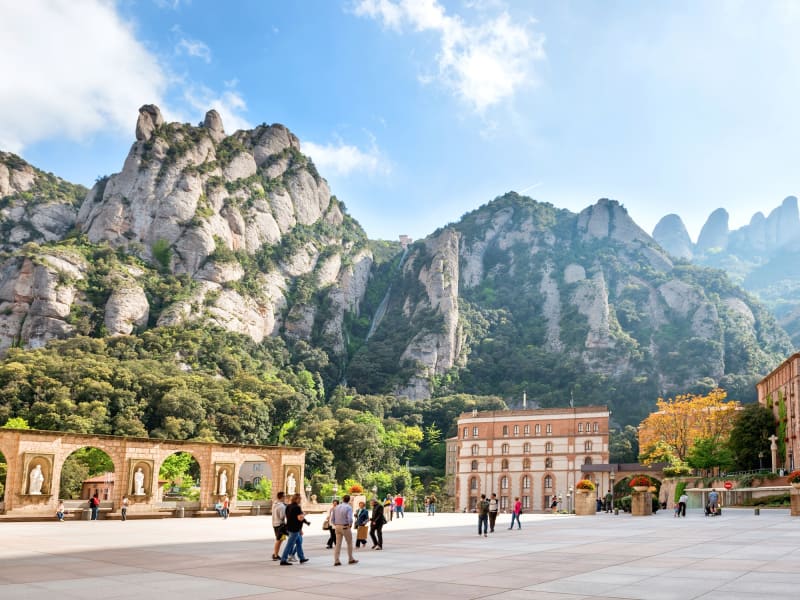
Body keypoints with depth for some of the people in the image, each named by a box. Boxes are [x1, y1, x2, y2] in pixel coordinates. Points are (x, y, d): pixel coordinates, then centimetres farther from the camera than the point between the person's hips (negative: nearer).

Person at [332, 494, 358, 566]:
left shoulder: (336, 507, 7)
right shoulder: (349, 507, -9)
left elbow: (332, 519, 5)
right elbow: (350, 519, -22)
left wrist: (336, 525, 14)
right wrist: (350, 525, -6)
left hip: (337, 527, 4)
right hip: (345, 527, -4)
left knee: (338, 544, 6)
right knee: (349, 543, 12)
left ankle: (336, 561, 0)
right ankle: (351, 559, 20)